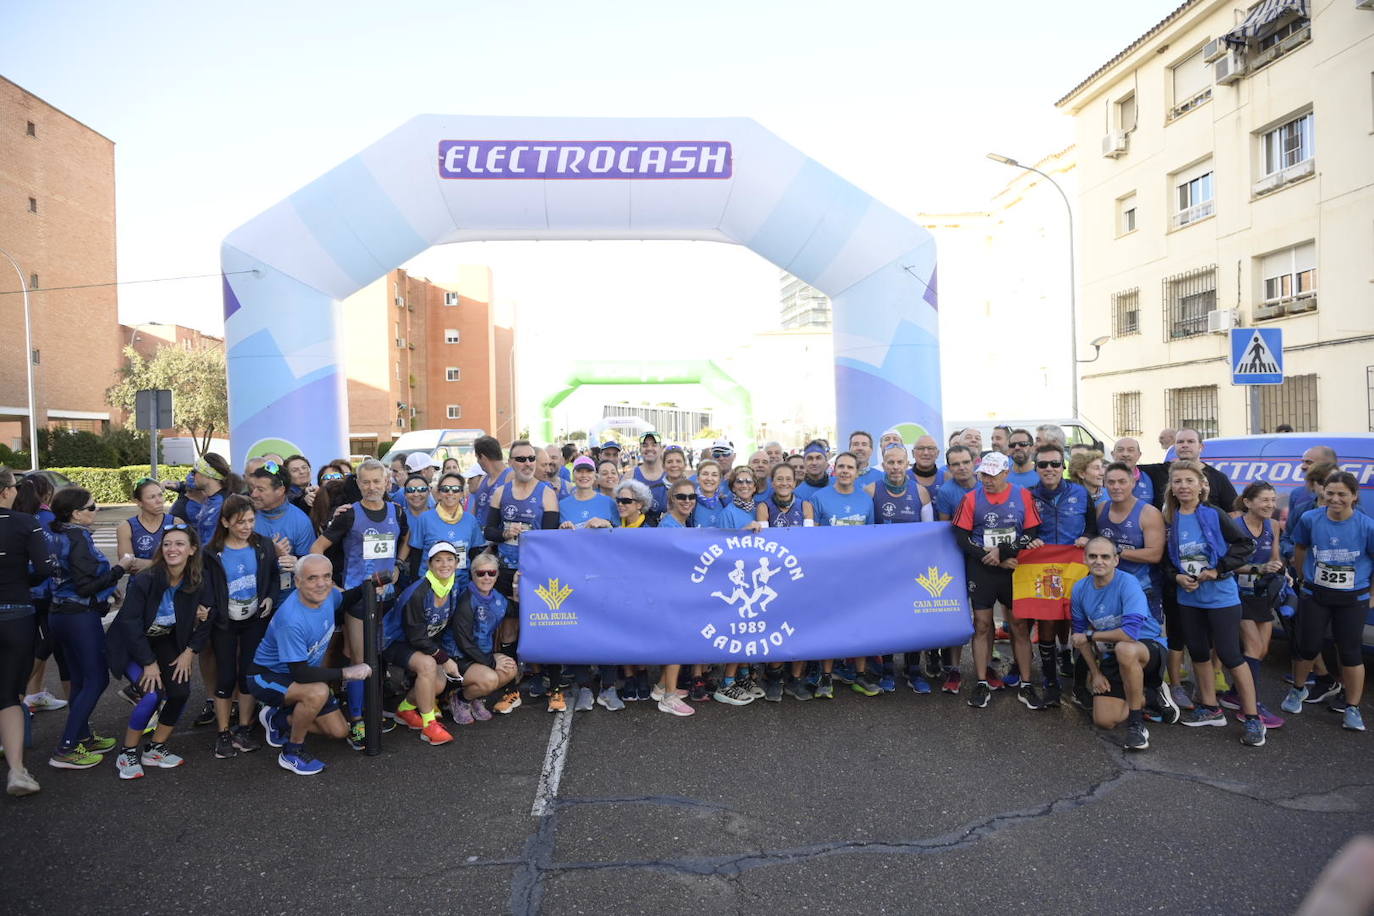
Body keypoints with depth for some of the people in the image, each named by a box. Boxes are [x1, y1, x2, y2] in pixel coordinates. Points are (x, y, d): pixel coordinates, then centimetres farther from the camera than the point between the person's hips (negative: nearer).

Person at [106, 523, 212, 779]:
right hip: (132, 645, -4)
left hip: (166, 643, 4)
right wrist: (149, 662, -21)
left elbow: (205, 621, -2)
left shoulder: (198, 583, -13)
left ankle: (154, 749, 10)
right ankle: (127, 754, 0)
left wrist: (189, 652, -11)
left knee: (181, 692, -13)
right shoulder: (145, 580, -26)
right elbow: (130, 622, -23)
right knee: (154, 693, -22)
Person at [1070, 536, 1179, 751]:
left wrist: (1090, 635, -19)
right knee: (1104, 721, -6)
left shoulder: (1128, 584, -21)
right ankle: (1144, 697, 25)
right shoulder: (1080, 589, -4)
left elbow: (1131, 632, -32)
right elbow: (1080, 634, 7)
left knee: (1124, 649, -42)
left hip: (1148, 647, -5)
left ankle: (1136, 723, -22)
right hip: (1111, 659, 6)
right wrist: (1096, 674, 3)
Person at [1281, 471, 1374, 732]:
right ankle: (1298, 690, 33)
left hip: (1353, 599, -1)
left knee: (1350, 653, 4)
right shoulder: (1310, 519, -8)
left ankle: (1353, 709, 19)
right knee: (1308, 647, 8)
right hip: (1314, 595, 1)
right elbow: (1300, 549, 9)